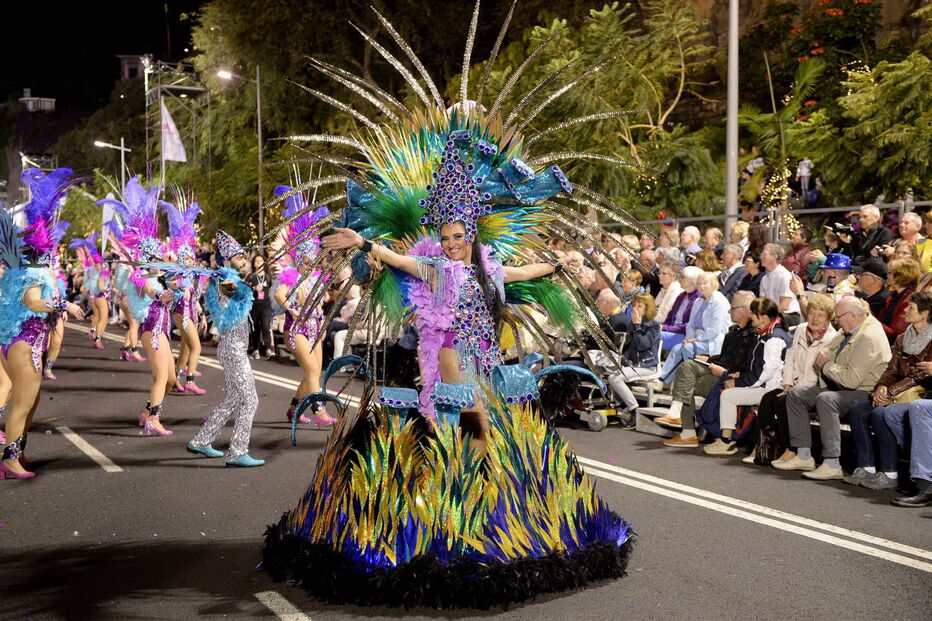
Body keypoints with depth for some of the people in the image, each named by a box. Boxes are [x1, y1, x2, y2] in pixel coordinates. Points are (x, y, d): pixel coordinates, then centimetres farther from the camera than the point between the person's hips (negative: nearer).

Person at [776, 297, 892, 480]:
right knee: (795, 393, 2)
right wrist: (823, 359, 0)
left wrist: (827, 365, -12)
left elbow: (852, 379, -27)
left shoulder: (869, 338, -22)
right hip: (841, 389, 11)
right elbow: (824, 353, 23)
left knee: (825, 399, -36)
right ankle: (804, 457, 1)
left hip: (863, 394, -10)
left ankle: (832, 465, -34)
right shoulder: (848, 331, 9)